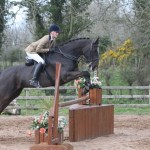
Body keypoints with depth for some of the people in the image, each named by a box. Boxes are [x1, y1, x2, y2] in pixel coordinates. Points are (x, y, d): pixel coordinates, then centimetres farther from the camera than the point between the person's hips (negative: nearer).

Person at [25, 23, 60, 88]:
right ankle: (34, 80, -29)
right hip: (31, 51, -10)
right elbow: (38, 49, -29)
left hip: (36, 52, 10)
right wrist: (48, 50, -27)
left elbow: (51, 48, 14)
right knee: (41, 62, -29)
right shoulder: (46, 39, -29)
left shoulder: (53, 40, -2)